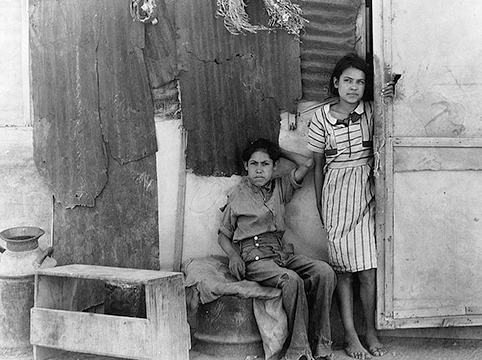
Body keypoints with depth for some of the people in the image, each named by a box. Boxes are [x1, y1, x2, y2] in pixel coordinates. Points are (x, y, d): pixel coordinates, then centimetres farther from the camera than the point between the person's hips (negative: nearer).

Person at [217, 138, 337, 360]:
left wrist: (279, 151, 16)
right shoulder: (237, 195, 6)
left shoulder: (280, 187, 15)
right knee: (291, 280, -34)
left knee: (325, 272, -22)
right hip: (255, 259, -4)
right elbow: (223, 235, 12)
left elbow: (307, 164, 7)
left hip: (283, 253, 5)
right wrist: (233, 255, -7)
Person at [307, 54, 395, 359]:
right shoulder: (321, 117, 0)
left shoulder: (371, 111, 3)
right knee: (343, 268, 2)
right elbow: (318, 165, 6)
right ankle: (350, 335, 10)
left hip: (366, 191, 1)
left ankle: (371, 331, 14)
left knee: (368, 269, -1)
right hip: (336, 192, -1)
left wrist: (392, 101, -15)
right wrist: (320, 205, 8)